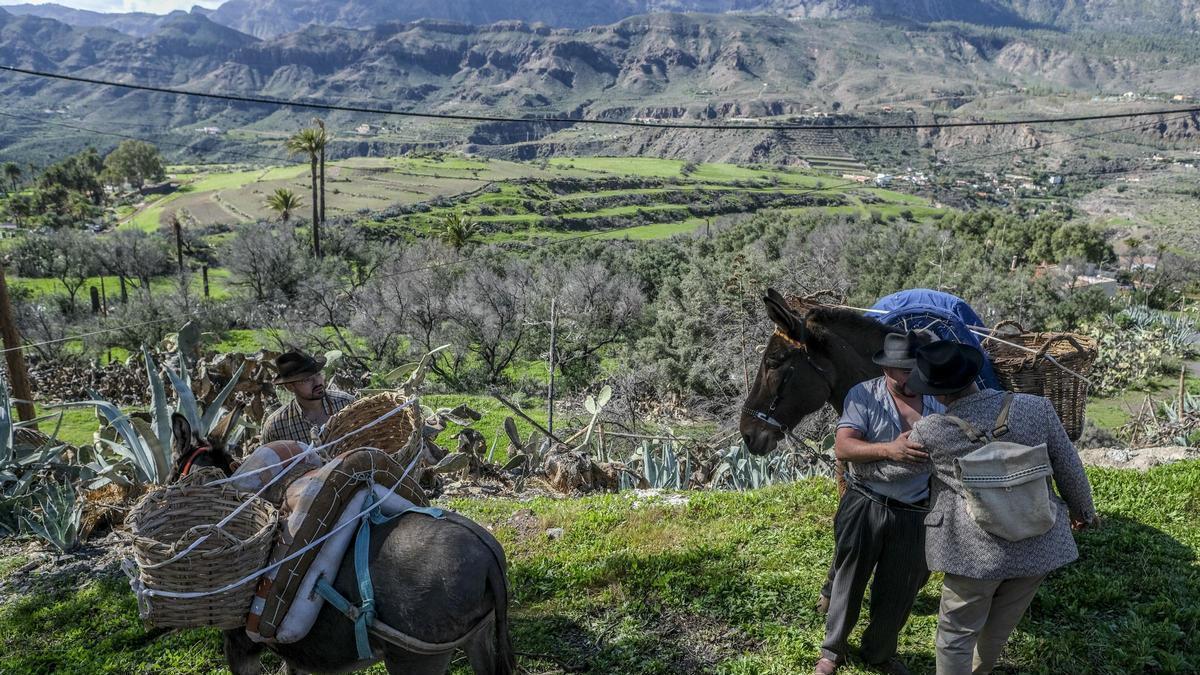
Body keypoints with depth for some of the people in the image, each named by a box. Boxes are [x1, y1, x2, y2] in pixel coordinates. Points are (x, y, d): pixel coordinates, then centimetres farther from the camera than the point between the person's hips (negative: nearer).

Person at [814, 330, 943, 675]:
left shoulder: (938, 405, -1)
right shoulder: (864, 395, -11)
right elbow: (843, 447, -21)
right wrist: (888, 449, -35)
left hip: (913, 516, 3)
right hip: (864, 507, -2)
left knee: (897, 594, 15)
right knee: (849, 582, 13)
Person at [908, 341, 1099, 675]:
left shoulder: (929, 431, -13)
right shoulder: (1036, 408, -6)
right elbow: (1070, 469, 5)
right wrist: (1082, 510, 22)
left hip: (975, 550, -4)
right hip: (1039, 546, 4)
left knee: (956, 635, 13)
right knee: (998, 628, 25)